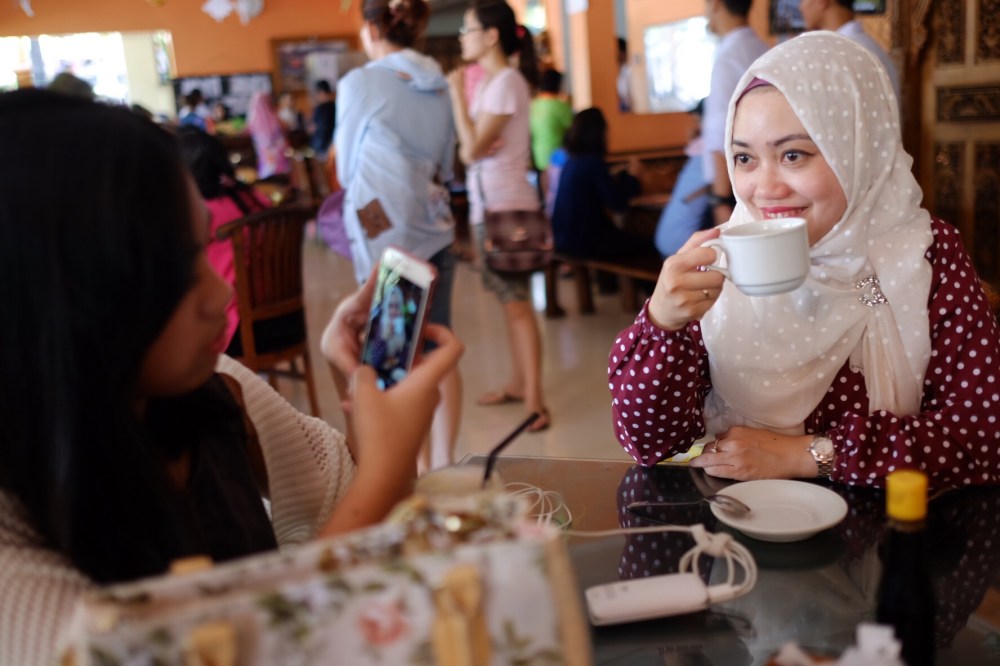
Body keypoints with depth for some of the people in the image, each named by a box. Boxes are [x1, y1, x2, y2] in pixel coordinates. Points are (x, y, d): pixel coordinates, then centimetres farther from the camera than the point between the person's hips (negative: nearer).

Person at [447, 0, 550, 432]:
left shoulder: (507, 82, -12)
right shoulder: (488, 82, 14)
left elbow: (473, 148, -18)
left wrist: (456, 94, -12)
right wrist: (473, 146, -5)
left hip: (506, 205, -8)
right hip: (487, 203, 8)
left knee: (516, 302, -7)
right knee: (509, 299, 13)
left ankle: (534, 401, -3)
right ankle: (518, 384, 23)